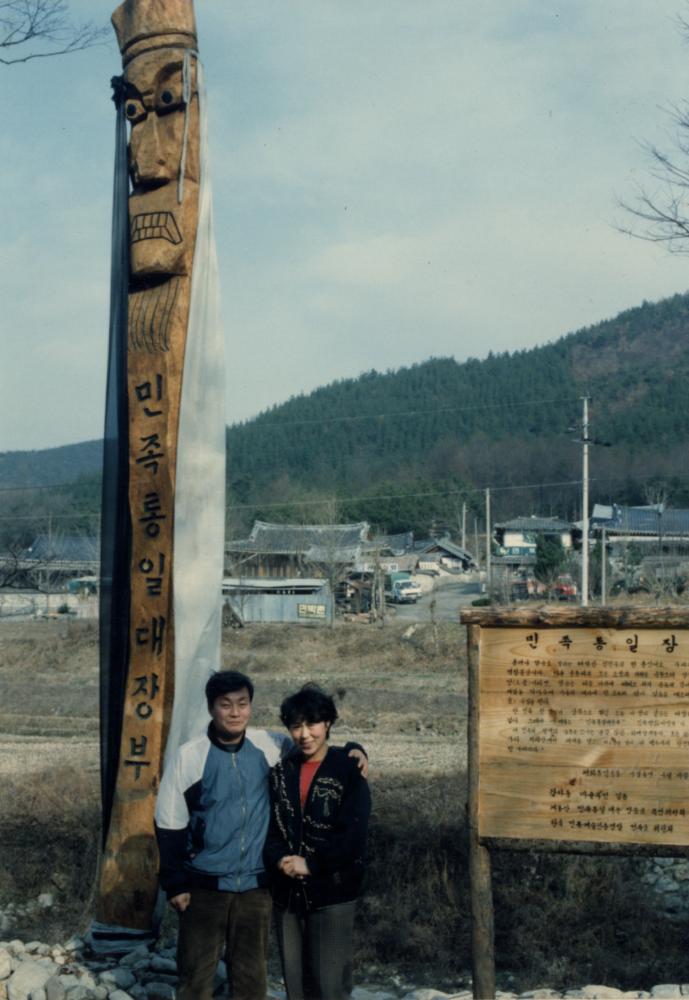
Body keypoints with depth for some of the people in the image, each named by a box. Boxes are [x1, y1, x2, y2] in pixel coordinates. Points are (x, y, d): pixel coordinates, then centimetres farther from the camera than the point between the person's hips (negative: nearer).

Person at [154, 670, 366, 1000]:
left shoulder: (269, 746, -2)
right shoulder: (189, 756, -8)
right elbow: (170, 825, -3)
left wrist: (351, 750, -5)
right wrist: (175, 884, -5)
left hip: (256, 885, 2)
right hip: (205, 886, -2)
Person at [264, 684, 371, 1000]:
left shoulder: (348, 770, -4)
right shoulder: (281, 771, 11)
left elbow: (352, 834, -11)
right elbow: (268, 825, 7)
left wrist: (310, 864, -14)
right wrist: (279, 860, -11)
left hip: (332, 892, -5)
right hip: (287, 892, 5)